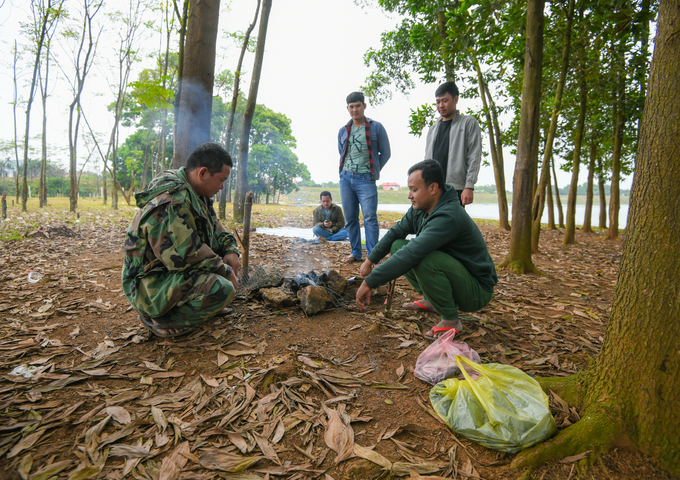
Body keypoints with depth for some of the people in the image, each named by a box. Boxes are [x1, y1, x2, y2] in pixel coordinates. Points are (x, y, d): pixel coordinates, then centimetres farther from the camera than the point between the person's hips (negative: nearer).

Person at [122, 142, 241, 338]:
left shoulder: (196, 194, 6)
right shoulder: (170, 203, -26)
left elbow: (216, 230, 17)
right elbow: (186, 256, -28)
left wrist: (230, 250, -2)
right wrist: (225, 271, -17)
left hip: (174, 272, 10)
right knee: (222, 290, -29)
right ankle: (161, 319, -9)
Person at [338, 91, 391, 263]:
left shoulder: (376, 128, 3)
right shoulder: (343, 131, 14)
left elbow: (385, 153, 5)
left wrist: (372, 171, 4)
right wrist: (346, 172, 12)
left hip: (365, 179, -4)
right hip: (346, 178, 5)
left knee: (370, 217, -10)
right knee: (350, 218, 7)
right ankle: (355, 252, 16)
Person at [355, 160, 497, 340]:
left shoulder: (448, 217, -31)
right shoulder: (420, 209, -3)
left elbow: (411, 254, -38)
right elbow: (395, 232, 9)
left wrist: (370, 282, -35)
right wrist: (370, 261, 4)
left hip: (477, 290, -8)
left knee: (423, 259, -35)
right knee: (397, 246, 2)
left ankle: (451, 320, -13)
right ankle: (432, 301, 11)